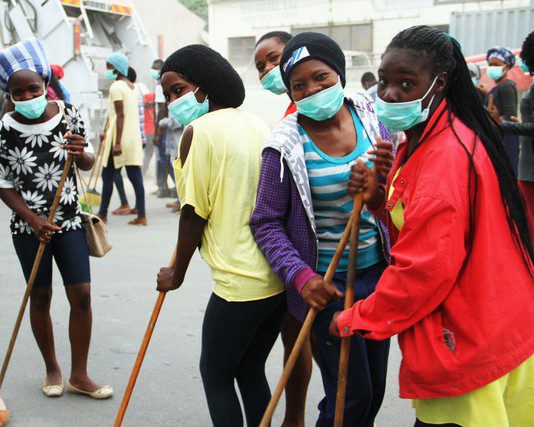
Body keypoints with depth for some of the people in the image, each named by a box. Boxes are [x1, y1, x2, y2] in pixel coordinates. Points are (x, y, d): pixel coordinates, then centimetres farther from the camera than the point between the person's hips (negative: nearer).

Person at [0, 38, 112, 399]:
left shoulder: (68, 114, -7)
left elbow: (88, 164, 1)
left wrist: (81, 153, -23)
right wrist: (33, 219, -15)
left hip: (70, 220, 1)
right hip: (29, 226, -1)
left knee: (81, 294, -1)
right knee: (40, 297, 10)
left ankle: (79, 375, 13)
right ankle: (52, 369, 29)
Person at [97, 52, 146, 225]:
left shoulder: (116, 87, -9)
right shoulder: (132, 87, 17)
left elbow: (120, 115, -17)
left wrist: (117, 143, -20)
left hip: (120, 137, -8)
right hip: (134, 136, 8)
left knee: (107, 175, 3)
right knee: (135, 176, 4)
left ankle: (103, 214, 9)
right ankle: (141, 215, 1)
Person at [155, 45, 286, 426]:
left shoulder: (198, 131, -12)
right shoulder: (259, 125, 10)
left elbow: (194, 214, -12)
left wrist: (177, 273, 1)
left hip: (240, 285, -7)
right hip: (280, 277, 8)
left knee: (215, 375, 12)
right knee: (250, 371, 22)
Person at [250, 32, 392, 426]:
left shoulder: (369, 115, -1)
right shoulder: (287, 145, -14)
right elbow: (267, 223, -9)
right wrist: (300, 276, -21)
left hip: (377, 272, 5)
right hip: (327, 283, -5)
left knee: (375, 389, 18)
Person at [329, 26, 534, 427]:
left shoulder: (447, 157, -23)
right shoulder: (421, 140, 10)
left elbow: (426, 269, -25)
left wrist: (355, 320, -13)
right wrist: (378, 198, -2)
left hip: (464, 343, -10)